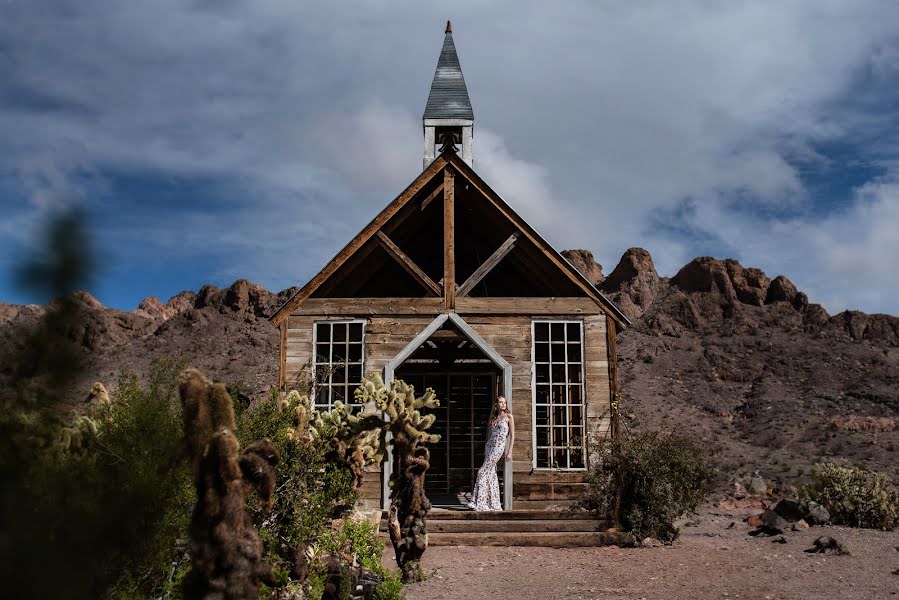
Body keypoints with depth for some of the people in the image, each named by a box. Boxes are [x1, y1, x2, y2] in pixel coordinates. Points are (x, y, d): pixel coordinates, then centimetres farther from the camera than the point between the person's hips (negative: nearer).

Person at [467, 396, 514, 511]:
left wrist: (509, 452, -10)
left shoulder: (508, 416, -2)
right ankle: (494, 503, 7)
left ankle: (478, 502, -5)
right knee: (491, 473, 3)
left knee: (482, 472, -9)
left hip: (499, 447, -6)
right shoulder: (494, 418, 15)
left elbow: (512, 435, -6)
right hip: (489, 446, 6)